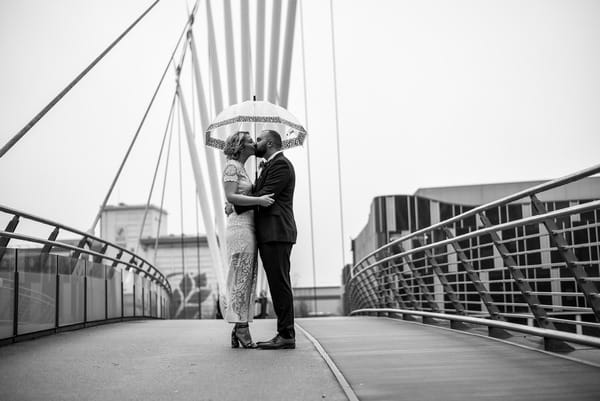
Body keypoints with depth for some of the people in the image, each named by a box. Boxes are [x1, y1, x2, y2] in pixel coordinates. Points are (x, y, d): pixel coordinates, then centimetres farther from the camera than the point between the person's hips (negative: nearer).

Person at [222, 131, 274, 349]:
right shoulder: (231, 166, -5)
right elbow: (230, 197, -17)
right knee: (242, 278, -10)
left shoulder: (241, 169, 24)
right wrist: (258, 200, -22)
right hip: (240, 226, -9)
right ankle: (242, 327, -8)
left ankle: (238, 330, 7)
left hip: (247, 227, 9)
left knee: (247, 279, 6)